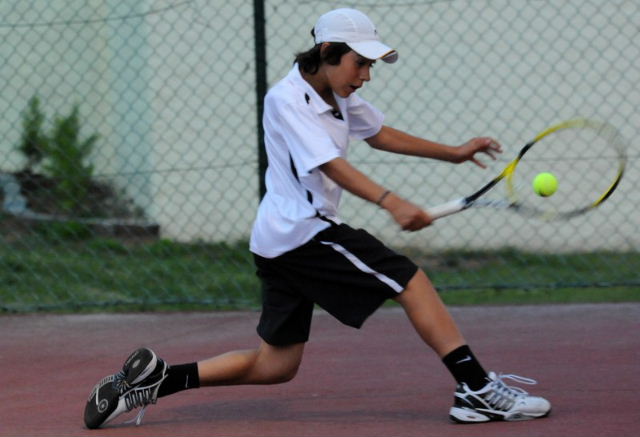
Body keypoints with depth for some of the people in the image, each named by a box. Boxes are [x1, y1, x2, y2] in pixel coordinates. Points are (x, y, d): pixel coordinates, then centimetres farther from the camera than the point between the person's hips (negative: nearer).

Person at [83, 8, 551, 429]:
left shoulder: (336, 95, 14)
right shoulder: (287, 98, -14)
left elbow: (381, 133, 29)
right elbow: (331, 165, -26)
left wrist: (454, 152, 27)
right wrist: (390, 202, -39)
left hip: (280, 242, 10)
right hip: (305, 232, -10)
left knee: (276, 364, 11)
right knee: (411, 280, -10)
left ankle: (157, 377, 8)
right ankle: (477, 389, -11)